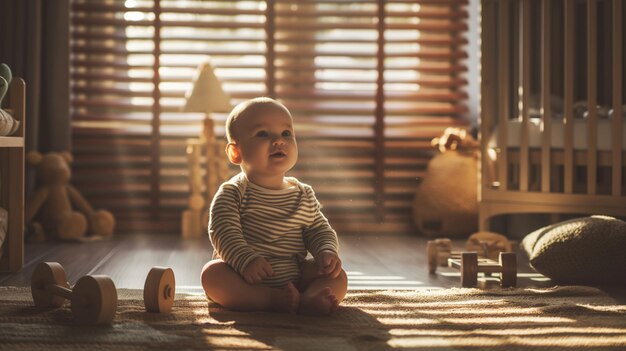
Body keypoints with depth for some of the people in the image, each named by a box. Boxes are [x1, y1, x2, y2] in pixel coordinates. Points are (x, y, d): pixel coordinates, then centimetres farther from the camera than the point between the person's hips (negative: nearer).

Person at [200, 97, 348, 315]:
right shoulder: (232, 193, -5)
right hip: (246, 280, -4)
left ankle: (306, 300, -45)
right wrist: (246, 260, -33)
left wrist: (328, 252, -9)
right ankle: (275, 301, -40)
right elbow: (224, 232, -16)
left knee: (338, 277, -15)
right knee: (212, 273, -31)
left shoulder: (304, 195, 9)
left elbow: (319, 230, 14)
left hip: (293, 278, 4)